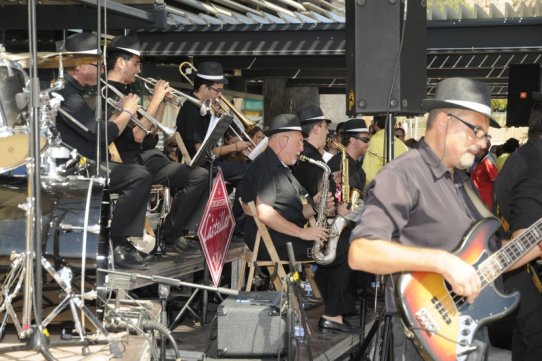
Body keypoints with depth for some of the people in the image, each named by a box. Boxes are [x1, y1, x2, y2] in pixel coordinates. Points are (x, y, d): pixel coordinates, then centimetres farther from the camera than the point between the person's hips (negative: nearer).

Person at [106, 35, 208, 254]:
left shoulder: (125, 91, 18)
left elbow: (150, 133, 20)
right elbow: (137, 135, -20)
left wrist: (162, 103, 8)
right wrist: (155, 100, -13)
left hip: (148, 156, 10)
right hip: (133, 163, -10)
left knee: (201, 176, 2)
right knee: (198, 177, -19)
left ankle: (179, 234, 3)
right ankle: (172, 236, -6)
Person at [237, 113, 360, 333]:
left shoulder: (279, 168, 21)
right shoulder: (265, 167, -12)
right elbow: (265, 213, -25)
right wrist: (303, 232, -22)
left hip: (287, 238, 10)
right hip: (275, 243, -10)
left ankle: (333, 314, -1)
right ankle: (332, 316, -9)